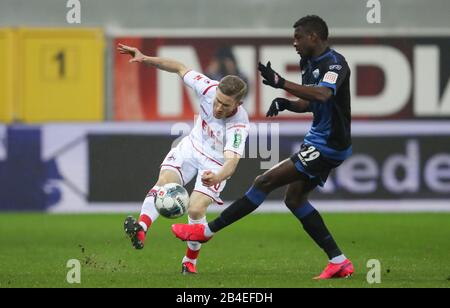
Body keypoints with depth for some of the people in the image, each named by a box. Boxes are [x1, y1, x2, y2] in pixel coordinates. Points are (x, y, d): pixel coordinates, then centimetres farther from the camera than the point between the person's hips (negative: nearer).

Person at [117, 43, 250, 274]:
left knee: (196, 209, -19)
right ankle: (141, 229, -44)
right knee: (164, 182, -24)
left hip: (216, 164, -4)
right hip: (192, 147, 4)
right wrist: (145, 59, -11)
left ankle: (190, 261, 5)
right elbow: (179, 68, -7)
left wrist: (217, 177, -65)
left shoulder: (239, 125, -33)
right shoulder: (208, 89, -22)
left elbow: (231, 161, -44)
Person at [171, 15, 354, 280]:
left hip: (328, 147, -10)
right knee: (294, 198, 13)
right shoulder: (309, 64, 11)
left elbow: (322, 94, -39)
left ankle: (207, 231, -5)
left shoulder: (335, 63, -19)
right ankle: (339, 262, 14)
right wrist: (286, 104, 1)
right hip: (319, 142, 10)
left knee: (265, 182, -10)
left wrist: (281, 83, -44)